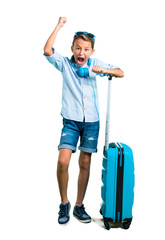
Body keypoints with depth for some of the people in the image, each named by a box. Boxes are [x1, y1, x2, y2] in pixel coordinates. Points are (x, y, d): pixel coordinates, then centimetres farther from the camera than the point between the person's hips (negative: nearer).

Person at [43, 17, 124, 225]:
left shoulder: (95, 64, 8)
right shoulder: (65, 64, 1)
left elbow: (121, 73, 7)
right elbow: (47, 50, -16)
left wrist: (104, 70, -12)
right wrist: (59, 25, -10)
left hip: (91, 121, 2)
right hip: (71, 120, -2)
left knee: (85, 163, 6)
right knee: (63, 161, -15)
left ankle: (79, 206, 20)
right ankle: (64, 204, 7)